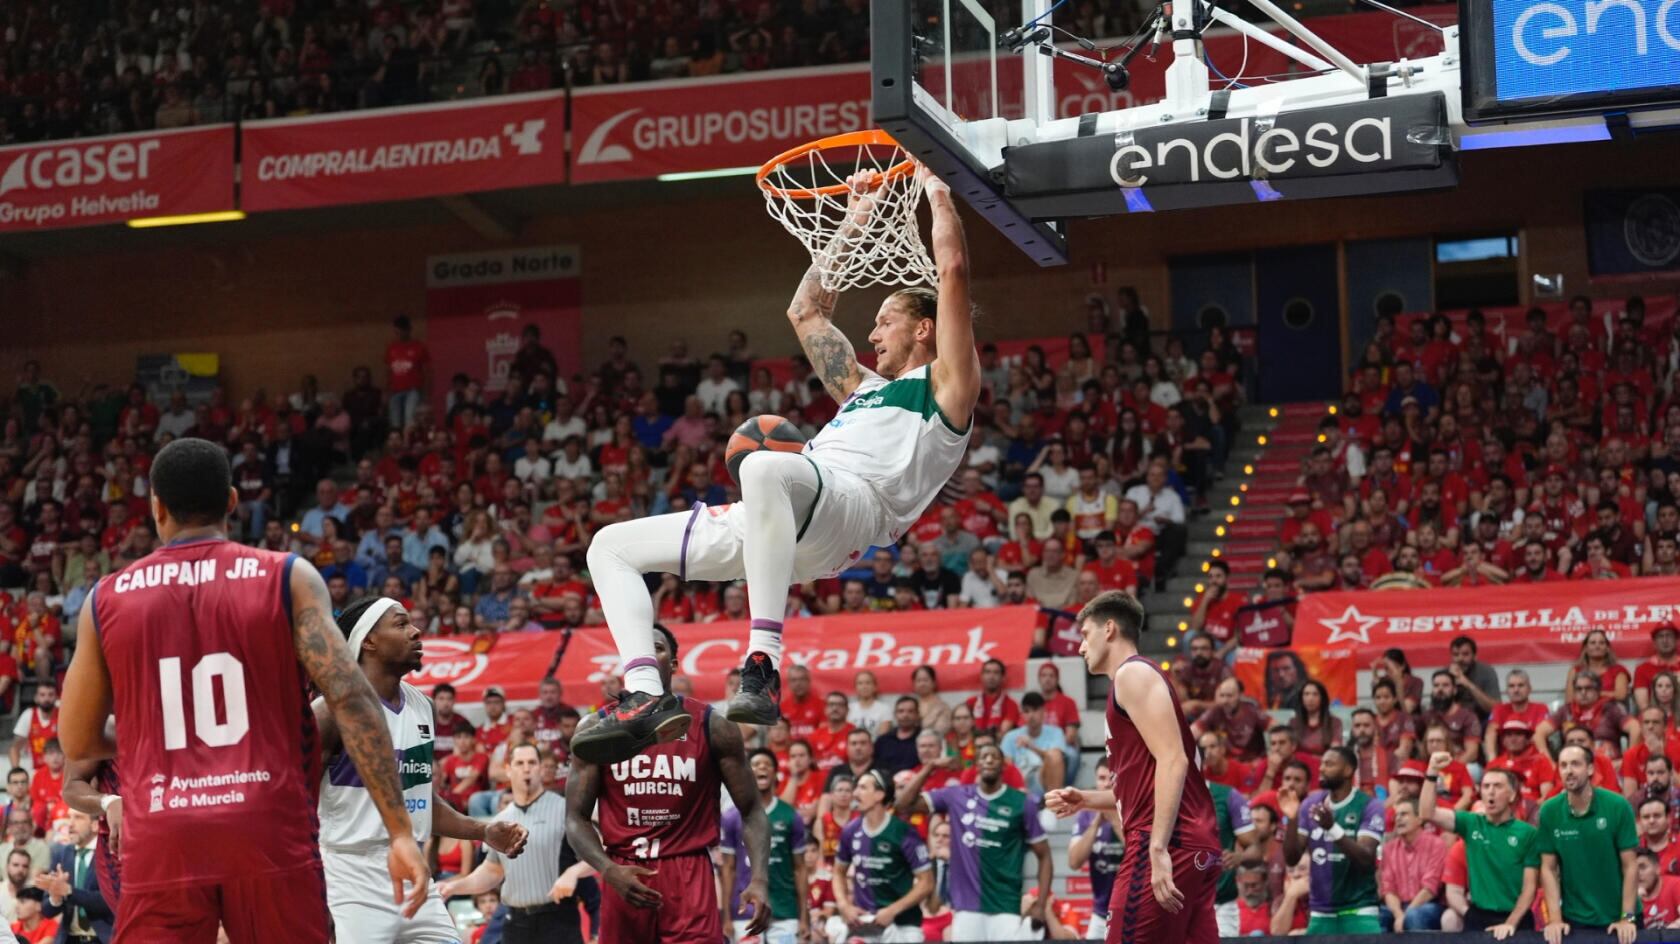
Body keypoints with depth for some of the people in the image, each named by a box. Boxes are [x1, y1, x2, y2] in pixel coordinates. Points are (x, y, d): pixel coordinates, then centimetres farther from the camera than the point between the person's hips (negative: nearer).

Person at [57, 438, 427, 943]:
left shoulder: (107, 599, 9)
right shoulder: (289, 578, 3)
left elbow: (78, 742, 17)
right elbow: (351, 698, -9)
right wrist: (400, 831, -10)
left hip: (161, 843, 1)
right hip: (269, 835, -1)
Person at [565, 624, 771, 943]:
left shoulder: (712, 726, 1)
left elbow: (751, 811, 2)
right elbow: (577, 818, 3)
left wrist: (760, 878, -15)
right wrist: (609, 871, -16)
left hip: (690, 878, -2)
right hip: (624, 878, 2)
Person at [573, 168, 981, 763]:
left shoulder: (946, 385, 14)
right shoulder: (863, 386, 38)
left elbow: (953, 268, 6)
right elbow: (807, 313, 49)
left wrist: (936, 190, 19)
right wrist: (854, 224, 50)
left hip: (852, 503, -9)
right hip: (775, 517, 9)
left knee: (764, 468, -45)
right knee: (611, 546, 5)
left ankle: (763, 664, -50)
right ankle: (646, 696, -17)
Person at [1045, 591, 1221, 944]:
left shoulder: (1133, 673, -5)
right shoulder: (1138, 677, 25)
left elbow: (1172, 760, -18)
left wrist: (1159, 848, -24)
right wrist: (1085, 800, 22)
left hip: (1171, 844, -10)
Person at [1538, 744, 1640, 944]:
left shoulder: (1618, 806, -10)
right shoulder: (1549, 811, -6)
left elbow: (1629, 866, -8)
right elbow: (1548, 869, -2)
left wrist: (1627, 918, -13)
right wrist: (1555, 919, -10)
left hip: (1617, 918, -1)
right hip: (1573, 919, 1)